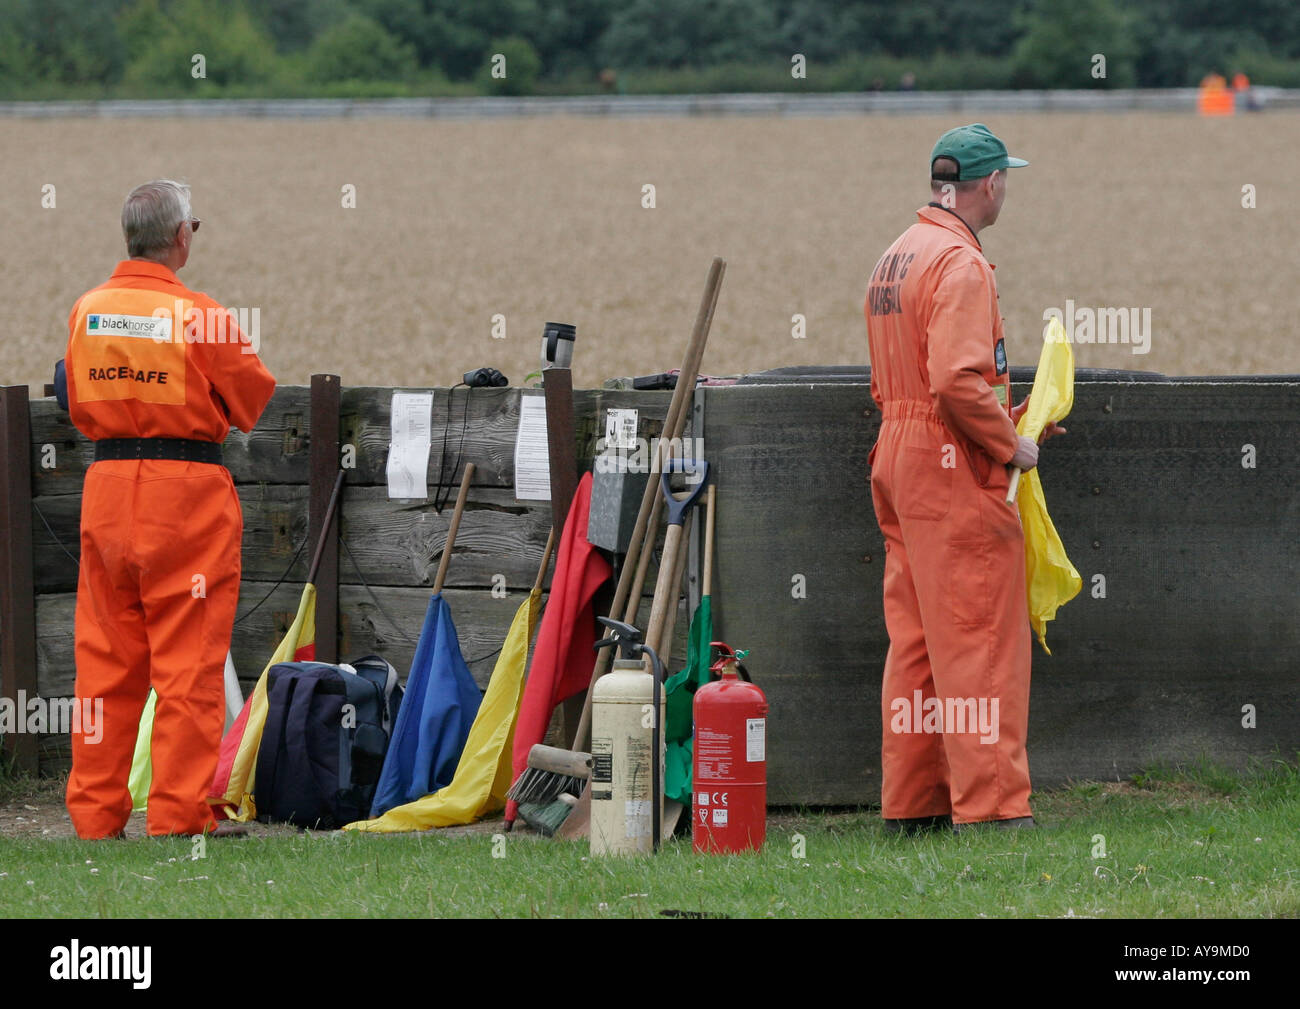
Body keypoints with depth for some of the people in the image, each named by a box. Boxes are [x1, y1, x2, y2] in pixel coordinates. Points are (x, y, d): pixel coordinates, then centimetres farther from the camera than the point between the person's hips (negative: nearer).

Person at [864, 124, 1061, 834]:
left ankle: (911, 802, 13)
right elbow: (957, 379, -25)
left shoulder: (894, 260, 16)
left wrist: (1006, 419, 19)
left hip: (896, 458, 10)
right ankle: (991, 805, -8)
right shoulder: (959, 263, -15)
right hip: (953, 467, -10)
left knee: (915, 640, 11)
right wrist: (1010, 444, -12)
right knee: (980, 641, -7)